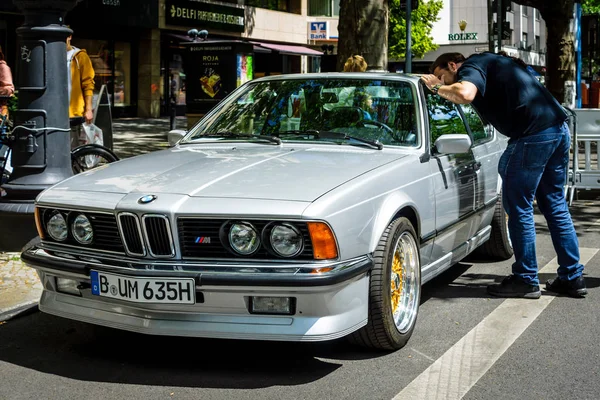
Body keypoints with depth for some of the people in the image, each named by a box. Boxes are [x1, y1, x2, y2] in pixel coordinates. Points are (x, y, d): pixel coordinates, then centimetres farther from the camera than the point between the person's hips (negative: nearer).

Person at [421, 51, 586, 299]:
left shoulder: (471, 67, -3)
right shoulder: (491, 62, 26)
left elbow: (465, 94, -24)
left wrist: (437, 87, -7)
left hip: (533, 135, -10)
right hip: (559, 128, 10)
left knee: (519, 207, 1)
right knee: (555, 206, 16)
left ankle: (526, 280, 7)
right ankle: (572, 278, 21)